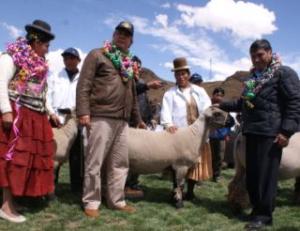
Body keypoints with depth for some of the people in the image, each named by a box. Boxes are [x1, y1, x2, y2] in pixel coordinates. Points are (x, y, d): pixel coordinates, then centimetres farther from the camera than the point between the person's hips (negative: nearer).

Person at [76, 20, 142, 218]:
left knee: (120, 163, 9)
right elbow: (84, 85, -6)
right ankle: (91, 202, 9)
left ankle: (117, 200, 18)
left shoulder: (130, 65, 23)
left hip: (122, 120, 7)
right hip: (101, 117, -6)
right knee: (95, 162, -2)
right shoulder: (97, 55, 3)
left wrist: (138, 119, 25)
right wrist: (83, 111, -16)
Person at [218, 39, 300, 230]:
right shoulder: (253, 77, 20)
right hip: (252, 131, 8)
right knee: (252, 173, 11)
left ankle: (264, 214, 6)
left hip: (270, 133, -8)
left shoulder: (284, 73, -3)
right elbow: (244, 102, 30)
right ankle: (257, 208, 24)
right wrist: (223, 106, 23)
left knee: (266, 174, -4)